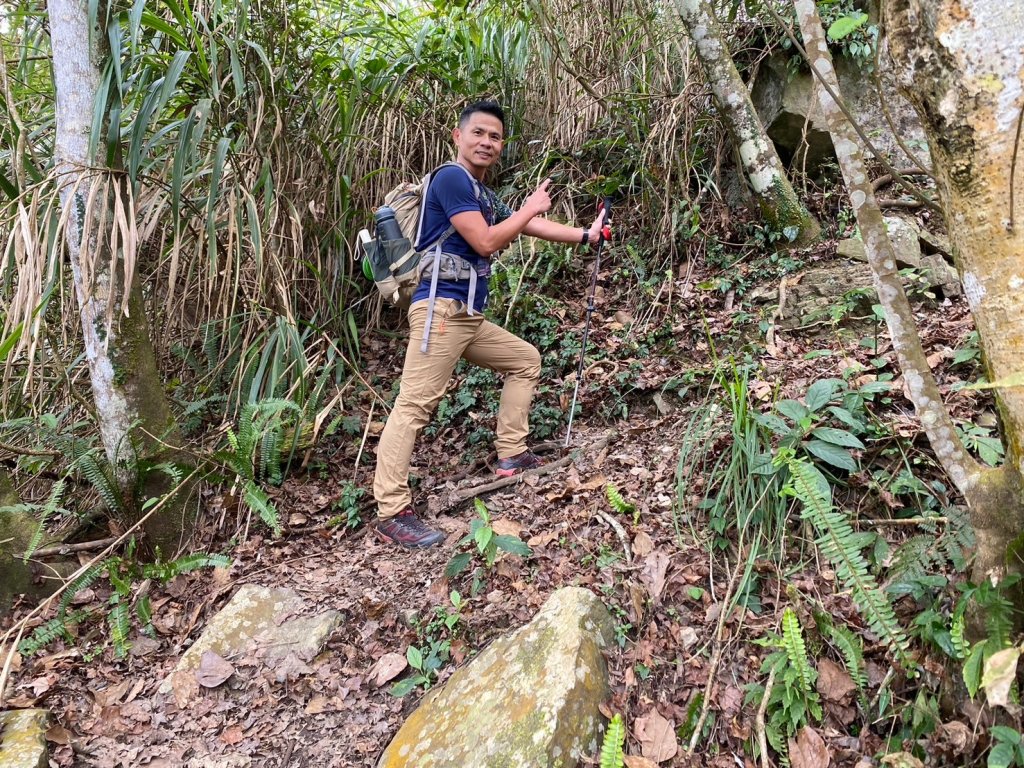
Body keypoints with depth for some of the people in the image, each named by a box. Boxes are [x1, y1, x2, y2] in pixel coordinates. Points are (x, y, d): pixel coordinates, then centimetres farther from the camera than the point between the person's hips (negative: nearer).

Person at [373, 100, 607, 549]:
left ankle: (511, 456, 21)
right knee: (414, 405, -15)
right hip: (441, 309, -10)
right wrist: (530, 208, 1)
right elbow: (485, 243, -13)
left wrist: (585, 235, 32)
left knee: (525, 360, 22)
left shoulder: (483, 196, 22)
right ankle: (391, 513, -16)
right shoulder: (451, 178, -6)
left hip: (469, 316, 10)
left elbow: (533, 226, 30)